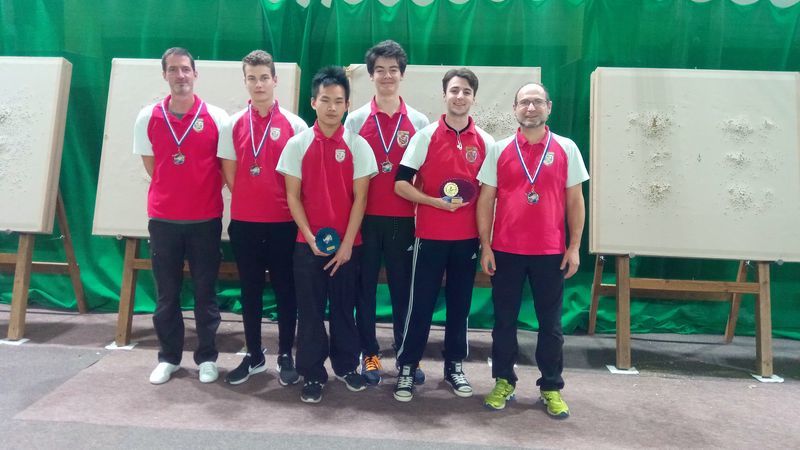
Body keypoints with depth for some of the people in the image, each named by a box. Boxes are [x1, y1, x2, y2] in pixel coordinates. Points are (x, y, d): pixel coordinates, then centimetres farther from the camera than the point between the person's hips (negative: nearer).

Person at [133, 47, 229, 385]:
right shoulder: (148, 118, 2)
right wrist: (174, 191, 9)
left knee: (205, 291, 7)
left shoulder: (216, 117, -3)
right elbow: (150, 165, 12)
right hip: (163, 219, 2)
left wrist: (204, 191, 3)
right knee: (166, 292, 11)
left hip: (205, 219, -2)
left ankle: (207, 357, 22)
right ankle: (168, 357, 27)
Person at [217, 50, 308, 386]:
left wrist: (288, 205, -3)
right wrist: (249, 202, 4)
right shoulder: (232, 125, 5)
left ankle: (286, 355, 22)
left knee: (285, 289, 7)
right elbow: (229, 174, 7)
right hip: (243, 222, 2)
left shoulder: (295, 125, -1)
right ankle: (254, 355, 27)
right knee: (250, 289, 12)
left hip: (283, 222, -2)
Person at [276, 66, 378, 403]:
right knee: (310, 310, 6)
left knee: (344, 307, 12)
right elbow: (293, 196, 0)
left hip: (347, 243, 0)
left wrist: (346, 243, -8)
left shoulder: (358, 145, 0)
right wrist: (311, 237, -9)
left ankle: (346, 365, 30)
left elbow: (360, 197, -3)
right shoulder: (297, 144, 1)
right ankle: (312, 374, 21)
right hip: (308, 242, 0)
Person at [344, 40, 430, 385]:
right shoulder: (356, 119, 4)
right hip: (365, 217, 0)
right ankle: (370, 354, 22)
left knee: (404, 287, 8)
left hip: (404, 219, 0)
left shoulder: (419, 122, 6)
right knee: (365, 286, 7)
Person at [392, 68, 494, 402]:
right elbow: (401, 184, -5)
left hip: (468, 237, 3)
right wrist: (436, 201, -16)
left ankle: (455, 366, 27)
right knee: (420, 304, 2)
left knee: (460, 304, 12)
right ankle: (407, 368, 17)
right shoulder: (426, 136, -2)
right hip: (430, 236, -2)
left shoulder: (485, 142, 5)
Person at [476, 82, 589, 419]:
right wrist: (485, 246, -3)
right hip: (505, 251, 1)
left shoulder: (566, 149, 3)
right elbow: (486, 200, 3)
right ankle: (504, 382, 26)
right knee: (504, 320, 10)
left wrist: (574, 247, -1)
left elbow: (575, 201, 4)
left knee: (550, 323, 10)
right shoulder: (499, 150, 3)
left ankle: (551, 388, 25)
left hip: (551, 252, 0)